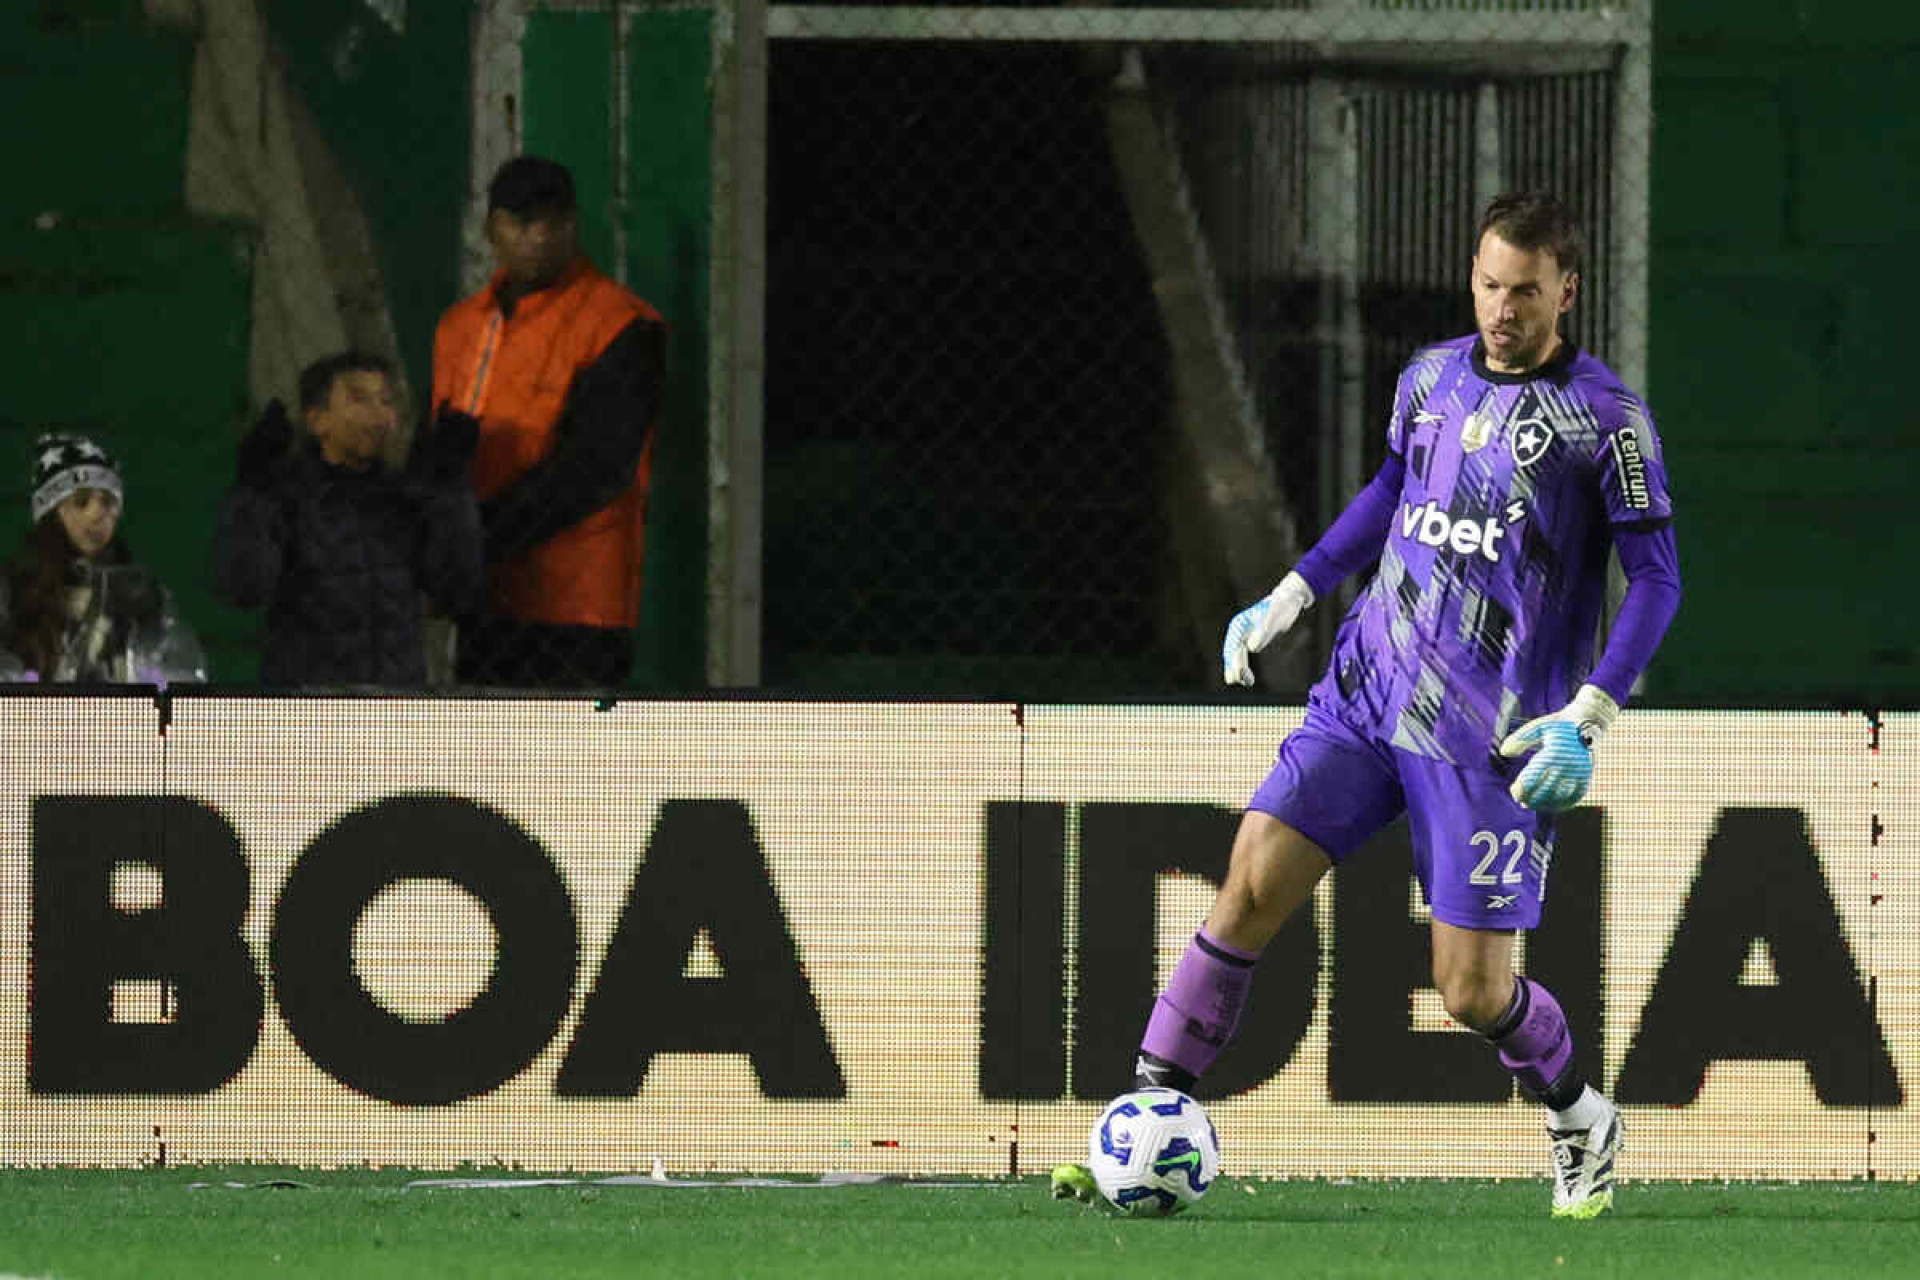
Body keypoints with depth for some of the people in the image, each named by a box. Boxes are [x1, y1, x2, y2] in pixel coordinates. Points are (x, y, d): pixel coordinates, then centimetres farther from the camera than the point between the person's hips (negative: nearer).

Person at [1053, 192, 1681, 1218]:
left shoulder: (1605, 418, -8)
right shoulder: (1431, 377, 8)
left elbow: (1656, 580, -7)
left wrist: (1587, 721, -16)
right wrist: (1288, 599, 23)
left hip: (1492, 738, -4)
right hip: (1366, 693, 4)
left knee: (1474, 992, -4)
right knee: (1252, 885, -11)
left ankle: (1582, 1126, 26)